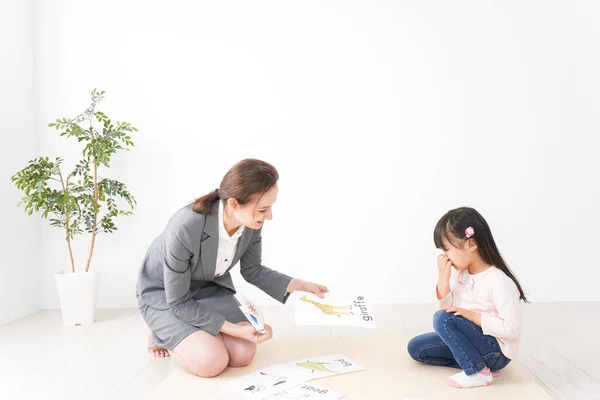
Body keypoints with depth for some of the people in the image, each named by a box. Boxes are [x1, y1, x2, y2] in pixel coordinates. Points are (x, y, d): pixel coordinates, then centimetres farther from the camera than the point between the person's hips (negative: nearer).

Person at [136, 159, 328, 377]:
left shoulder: (251, 223, -21)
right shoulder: (184, 229, -39)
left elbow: (252, 270, -1)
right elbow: (179, 303, -27)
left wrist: (301, 286, -7)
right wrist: (234, 329, -29)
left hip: (208, 286, 5)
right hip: (163, 293, -4)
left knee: (243, 355, -13)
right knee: (212, 362, -23)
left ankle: (198, 332, 16)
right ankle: (162, 335, 8)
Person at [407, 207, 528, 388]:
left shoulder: (499, 281, -24)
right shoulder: (460, 272, -3)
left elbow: (513, 328, -25)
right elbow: (446, 307, -2)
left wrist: (472, 316, -26)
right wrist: (444, 277, -14)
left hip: (496, 350, -8)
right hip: (473, 340, 8)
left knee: (443, 319, -27)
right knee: (415, 347, 2)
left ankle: (478, 371, -15)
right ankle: (474, 361, -1)